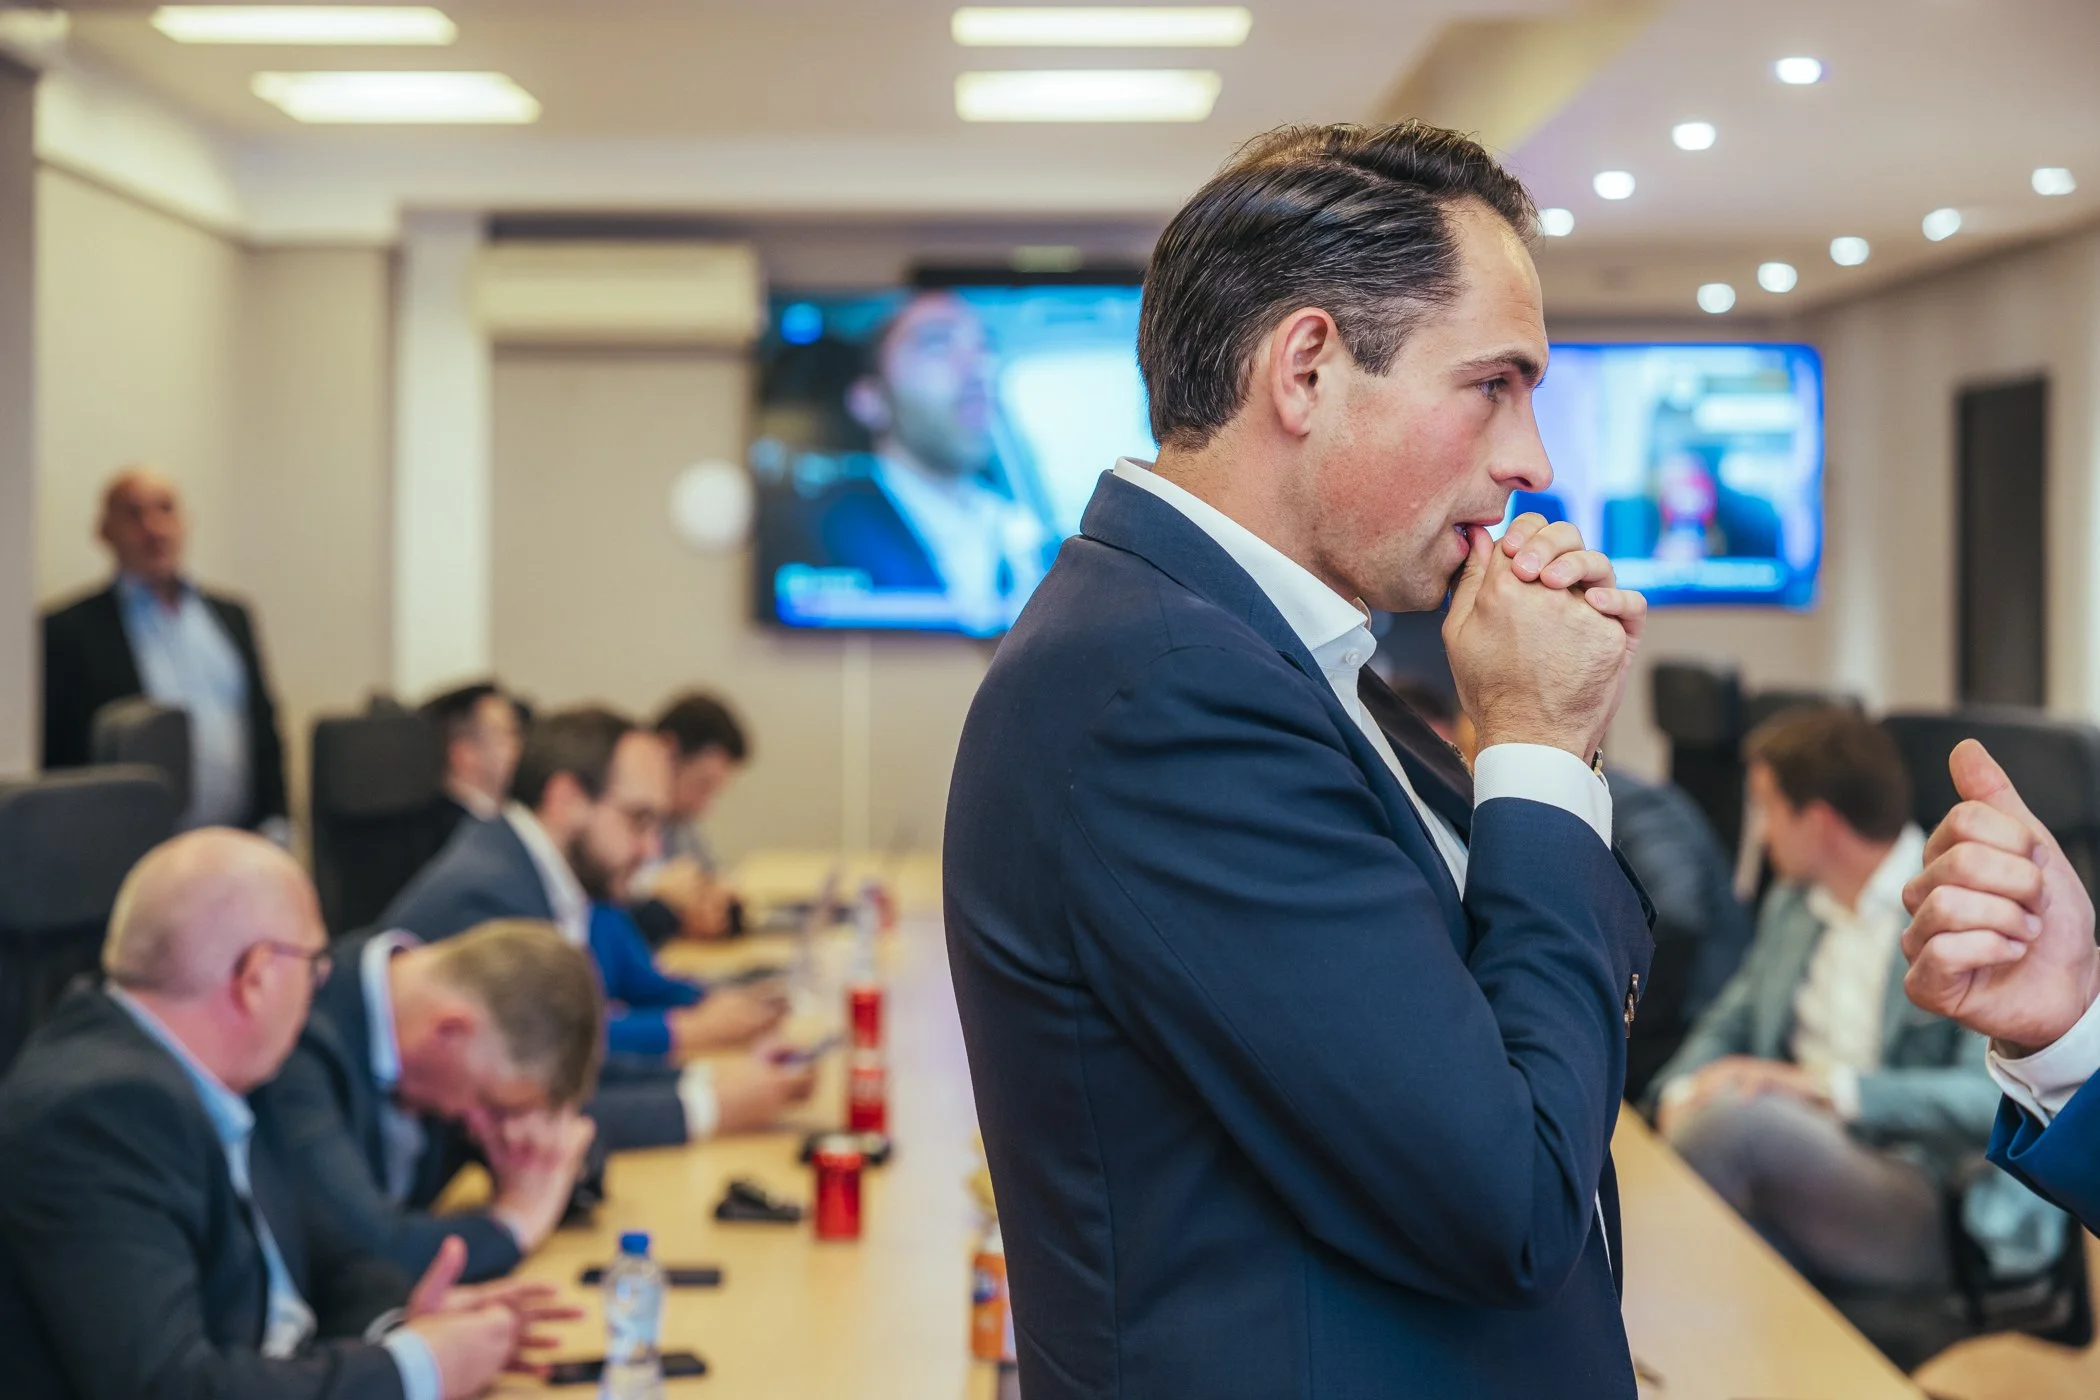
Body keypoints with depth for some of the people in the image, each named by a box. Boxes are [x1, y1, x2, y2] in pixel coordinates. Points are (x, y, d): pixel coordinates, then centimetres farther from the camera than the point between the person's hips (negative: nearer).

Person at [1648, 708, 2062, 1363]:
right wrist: (1682, 1090, -4)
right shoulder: (1791, 906, 19)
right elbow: (1728, 1024, 20)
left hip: (1932, 1218, -6)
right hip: (1801, 1174, 6)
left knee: (1733, 1114, -32)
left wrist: (1830, 1086, -24)